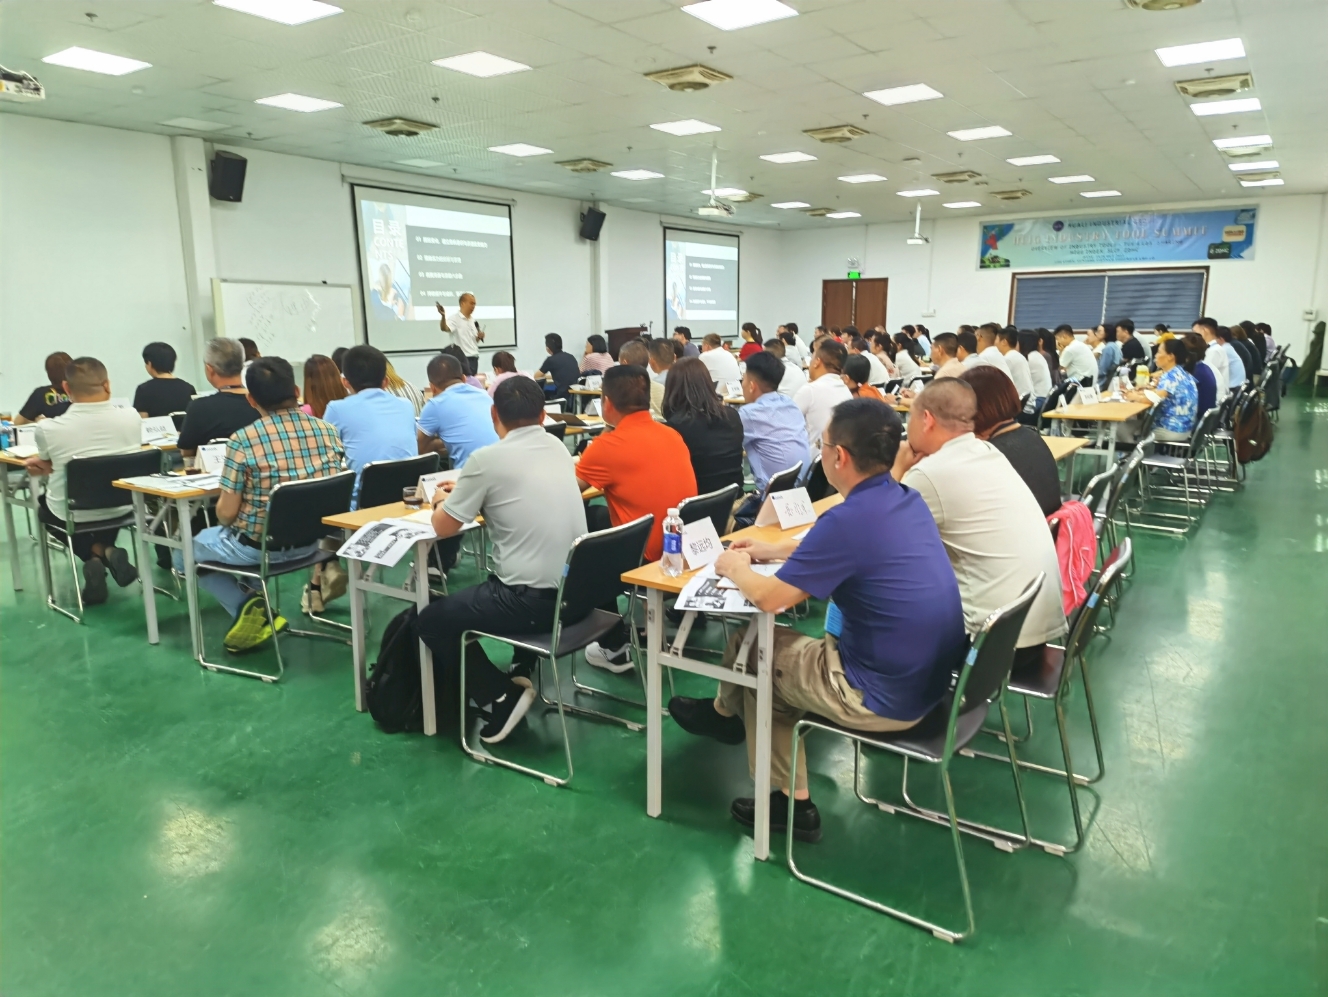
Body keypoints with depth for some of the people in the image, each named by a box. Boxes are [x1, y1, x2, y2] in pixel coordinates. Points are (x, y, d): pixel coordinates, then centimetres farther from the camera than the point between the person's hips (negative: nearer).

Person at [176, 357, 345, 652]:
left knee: (182, 551, 24)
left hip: (258, 547, -6)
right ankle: (256, 613, 26)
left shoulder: (243, 440, -19)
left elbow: (226, 513, -14)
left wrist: (226, 521, 9)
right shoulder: (328, 431, -6)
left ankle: (250, 606, 5)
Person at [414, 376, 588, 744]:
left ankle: (502, 697, 7)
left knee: (431, 620, 14)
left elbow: (443, 528, -2)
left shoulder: (487, 458, -12)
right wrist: (468, 492, 26)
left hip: (532, 600, -7)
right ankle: (525, 671, 30)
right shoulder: (558, 448, 8)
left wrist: (443, 501, 19)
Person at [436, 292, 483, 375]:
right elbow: (444, 328, -29)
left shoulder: (472, 320, 13)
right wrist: (443, 316, -47)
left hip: (474, 357, 8)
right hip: (462, 358, -7)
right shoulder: (455, 318, -9)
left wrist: (479, 337, 0)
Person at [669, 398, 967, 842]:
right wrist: (772, 551, 23)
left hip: (885, 696, -8)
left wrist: (735, 568, 3)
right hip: (928, 678, 8)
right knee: (771, 654, 20)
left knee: (747, 645, 11)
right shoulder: (906, 500, 1)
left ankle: (726, 713, 44)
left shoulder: (849, 518, -26)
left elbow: (767, 597, -18)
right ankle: (791, 802, 29)